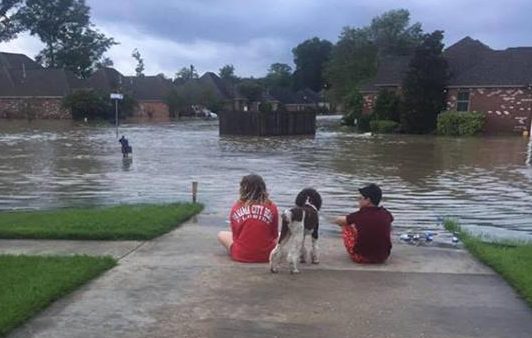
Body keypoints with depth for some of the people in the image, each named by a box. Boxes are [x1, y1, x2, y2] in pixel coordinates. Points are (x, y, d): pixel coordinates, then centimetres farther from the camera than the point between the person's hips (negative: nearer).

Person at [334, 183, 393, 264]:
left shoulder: (359, 215, -13)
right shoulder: (386, 214, -3)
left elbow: (337, 221, 3)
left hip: (361, 258, -4)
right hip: (383, 257, 4)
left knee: (346, 227, 15)